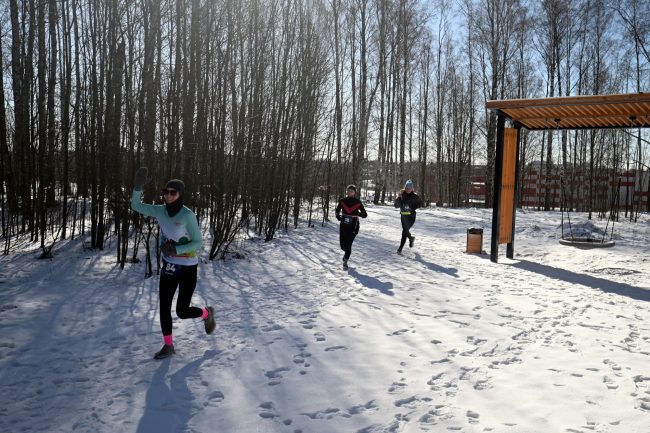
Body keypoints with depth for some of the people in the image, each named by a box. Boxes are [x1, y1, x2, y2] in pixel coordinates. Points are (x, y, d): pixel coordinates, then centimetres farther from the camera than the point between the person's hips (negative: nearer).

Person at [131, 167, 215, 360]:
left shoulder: (188, 215, -19)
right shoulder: (160, 211, -3)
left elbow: (198, 242, -15)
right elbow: (136, 206, 0)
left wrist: (176, 250, -27)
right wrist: (138, 185, -15)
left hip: (188, 268, -5)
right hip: (169, 267, 5)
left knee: (182, 312, 0)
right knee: (164, 307, 6)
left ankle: (207, 313, 32)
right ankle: (168, 346, 22)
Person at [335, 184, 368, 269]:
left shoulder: (358, 202, -3)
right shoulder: (342, 201, 1)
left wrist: (358, 214, -8)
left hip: (353, 226, -1)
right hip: (343, 225, 1)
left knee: (348, 244, -4)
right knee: (342, 245, 0)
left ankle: (345, 261, 9)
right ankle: (347, 253, 26)